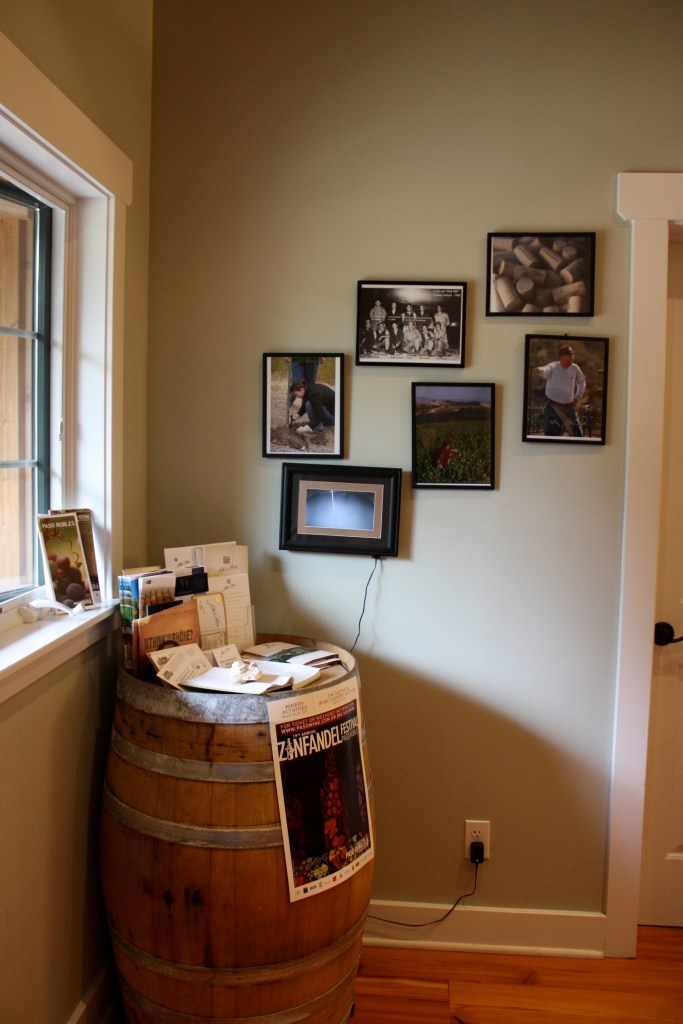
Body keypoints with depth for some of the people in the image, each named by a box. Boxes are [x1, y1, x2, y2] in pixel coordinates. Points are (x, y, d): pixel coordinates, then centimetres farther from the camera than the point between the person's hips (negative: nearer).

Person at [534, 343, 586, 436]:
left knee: (577, 434, 11)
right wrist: (539, 370, -65)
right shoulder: (553, 367, -16)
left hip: (569, 406, 4)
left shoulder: (575, 368, -3)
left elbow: (582, 382, 15)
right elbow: (545, 370, -41)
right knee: (551, 435, -3)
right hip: (553, 407, -4)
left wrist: (577, 398, 9)